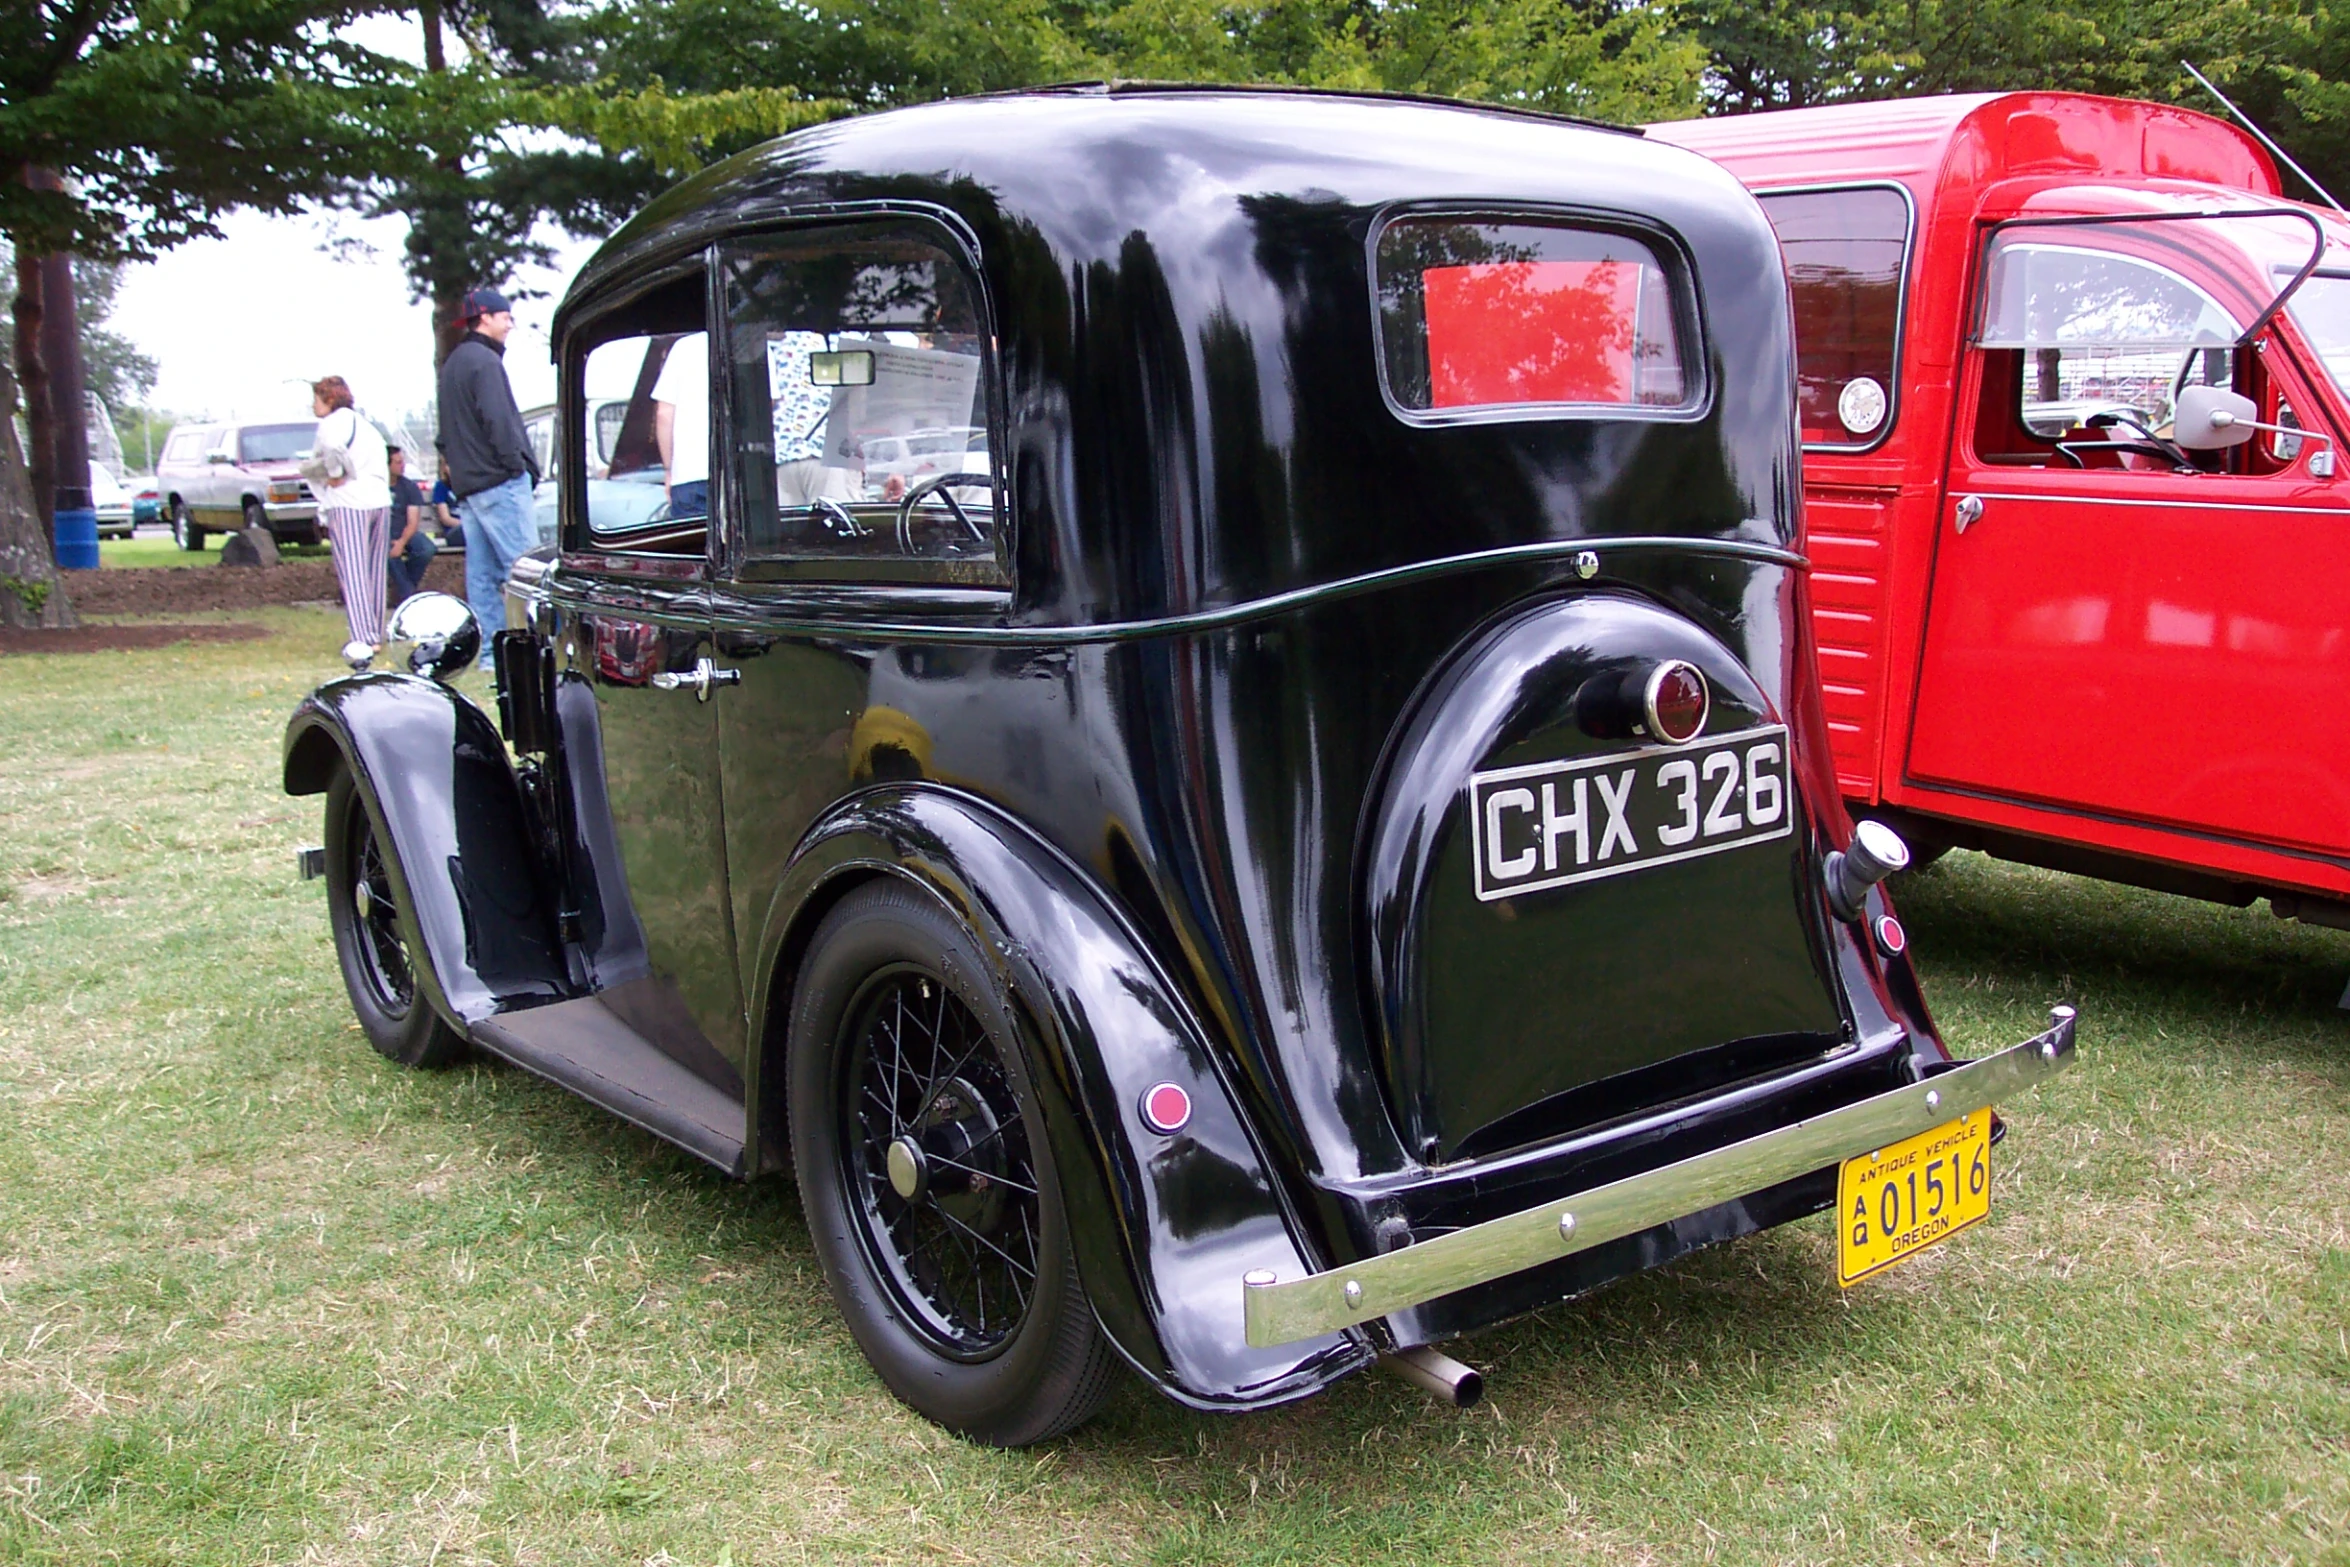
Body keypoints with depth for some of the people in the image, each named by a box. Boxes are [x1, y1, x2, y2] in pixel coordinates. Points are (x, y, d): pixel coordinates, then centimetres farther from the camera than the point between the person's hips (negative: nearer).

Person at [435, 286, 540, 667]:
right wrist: (517, 464, -13)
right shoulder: (484, 360, -10)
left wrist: (457, 465, 19)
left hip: (468, 482, 10)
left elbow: (447, 430, 22)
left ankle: (491, 650, 9)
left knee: (482, 571, 8)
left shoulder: (453, 362, 20)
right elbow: (497, 420, -18)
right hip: (499, 480, -10)